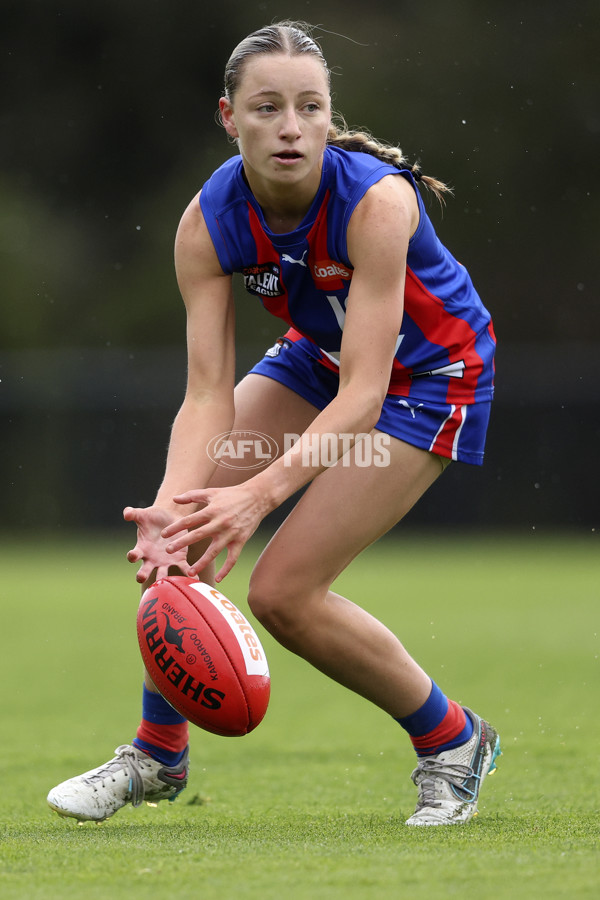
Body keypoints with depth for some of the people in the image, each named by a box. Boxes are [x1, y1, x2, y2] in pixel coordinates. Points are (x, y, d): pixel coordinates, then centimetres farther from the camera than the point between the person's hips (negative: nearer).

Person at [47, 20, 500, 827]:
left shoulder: (377, 202, -35)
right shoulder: (209, 222, -20)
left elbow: (362, 395, -38)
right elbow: (208, 395, -23)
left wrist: (262, 492, -51)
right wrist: (173, 505, -42)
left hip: (430, 377, -5)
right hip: (321, 358, 6)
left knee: (283, 590, -14)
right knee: (187, 528, -9)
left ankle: (452, 741, 7)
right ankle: (158, 752, 13)